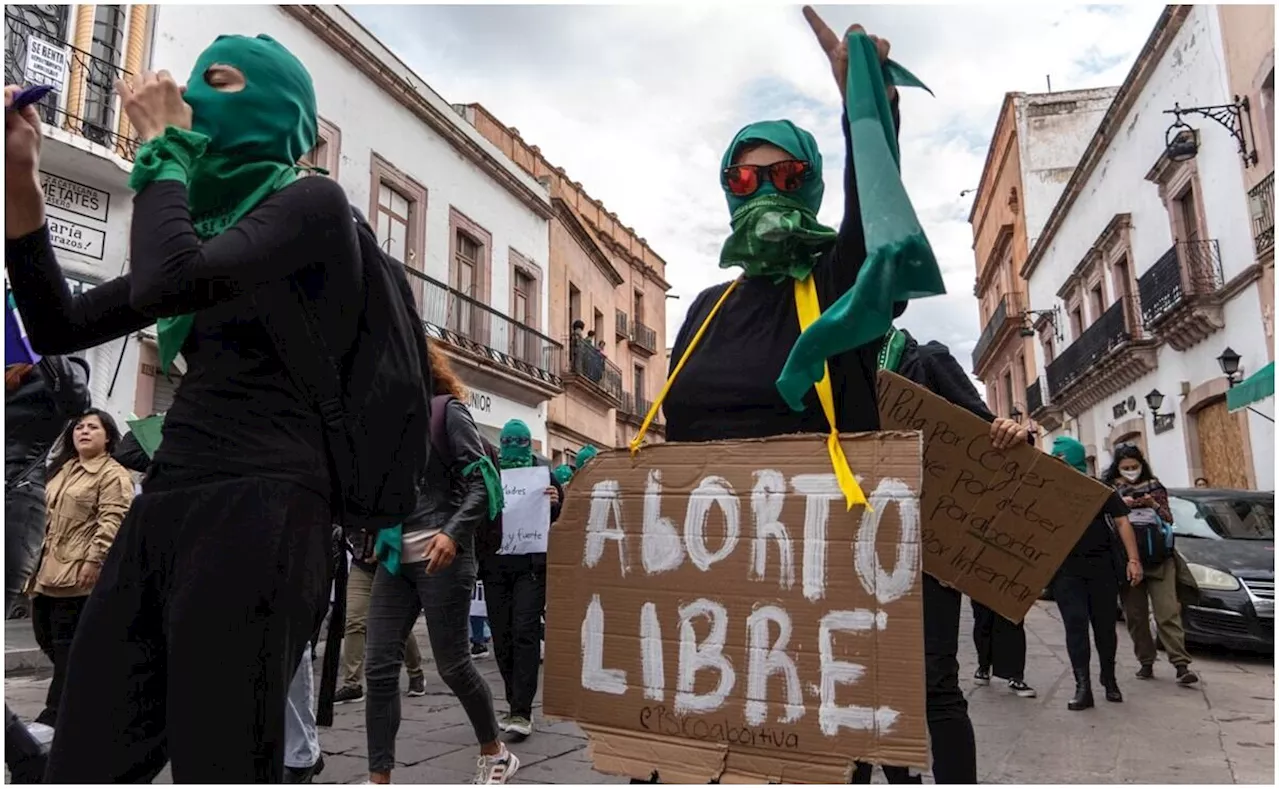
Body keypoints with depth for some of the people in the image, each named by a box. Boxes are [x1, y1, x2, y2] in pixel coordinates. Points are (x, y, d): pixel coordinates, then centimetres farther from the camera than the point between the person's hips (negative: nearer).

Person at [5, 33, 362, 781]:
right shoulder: (211, 223, 23)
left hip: (256, 511, -8)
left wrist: (164, 148, -2)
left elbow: (165, 283, -18)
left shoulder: (313, 202, -1)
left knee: (217, 767, -1)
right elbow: (61, 329, 21)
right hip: (161, 511, 8)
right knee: (84, 768, 9)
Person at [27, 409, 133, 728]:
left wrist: (94, 559, -23)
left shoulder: (114, 475, -8)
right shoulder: (62, 470, 19)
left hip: (78, 571, -9)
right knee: (46, 637, 13)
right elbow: (47, 514, 25)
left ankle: (56, 711, 6)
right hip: (49, 567, 9)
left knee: (67, 644, -3)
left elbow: (112, 521, -17)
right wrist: (37, 559, 22)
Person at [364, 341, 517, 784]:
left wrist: (453, 532, -24)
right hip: (395, 556, 6)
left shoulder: (448, 411, -3)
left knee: (451, 663, 4)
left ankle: (495, 754, 26)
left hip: (440, 556, -6)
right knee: (379, 666, 2)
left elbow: (482, 481, -11)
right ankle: (379, 779, 12)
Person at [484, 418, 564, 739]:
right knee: (502, 638, 7)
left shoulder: (544, 475, 6)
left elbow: (562, 519, 7)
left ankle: (521, 712, -8)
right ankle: (516, 706, 19)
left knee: (525, 634, -10)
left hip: (531, 565, -3)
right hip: (495, 566, 3)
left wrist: (556, 503, -14)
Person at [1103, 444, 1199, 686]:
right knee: (1135, 615, 2)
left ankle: (1181, 665, -10)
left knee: (1168, 612, -8)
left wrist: (1154, 506, -8)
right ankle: (1146, 662, 11)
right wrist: (1120, 506, -14)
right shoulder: (1109, 489, 8)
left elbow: (1169, 520, 11)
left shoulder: (1155, 487, 11)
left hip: (1159, 558, 0)